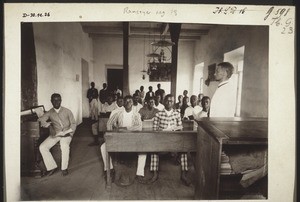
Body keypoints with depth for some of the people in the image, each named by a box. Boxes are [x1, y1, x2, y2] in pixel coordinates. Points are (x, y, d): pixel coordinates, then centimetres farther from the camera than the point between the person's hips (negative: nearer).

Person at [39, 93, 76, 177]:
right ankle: (51, 167, -2)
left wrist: (67, 132, -13)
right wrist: (47, 124, -26)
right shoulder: (49, 113, 8)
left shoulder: (67, 111, 3)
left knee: (64, 145, -34)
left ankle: (64, 168, -16)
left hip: (66, 134, -3)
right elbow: (40, 120, -7)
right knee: (42, 147, -18)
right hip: (54, 135, 3)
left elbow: (73, 124, 3)